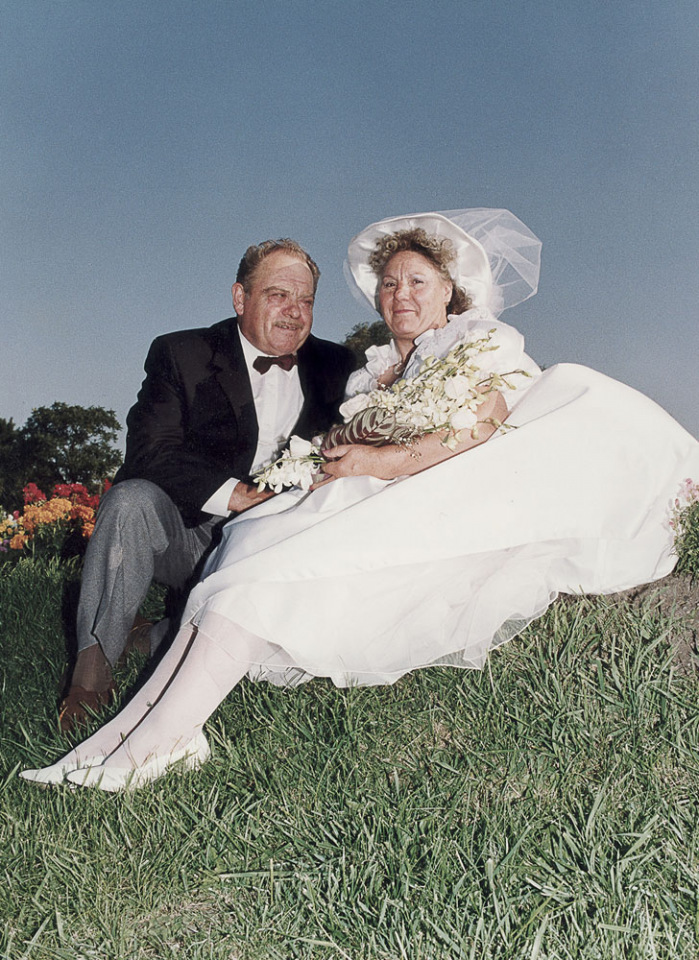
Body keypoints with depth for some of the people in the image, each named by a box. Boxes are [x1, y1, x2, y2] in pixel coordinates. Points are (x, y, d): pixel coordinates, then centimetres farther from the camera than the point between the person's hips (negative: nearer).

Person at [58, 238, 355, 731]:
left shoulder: (334, 365, 9)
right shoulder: (181, 354, -1)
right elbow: (149, 453, -12)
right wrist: (233, 493, -24)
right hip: (181, 531, -2)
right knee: (133, 499, -33)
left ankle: (163, 643, -15)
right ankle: (93, 663, -21)